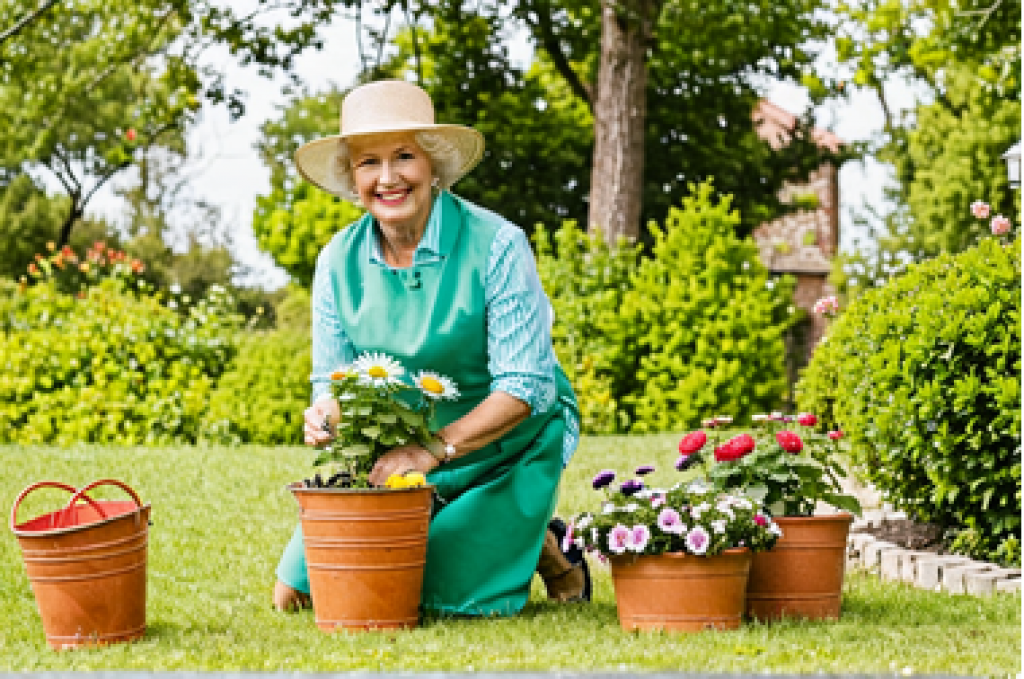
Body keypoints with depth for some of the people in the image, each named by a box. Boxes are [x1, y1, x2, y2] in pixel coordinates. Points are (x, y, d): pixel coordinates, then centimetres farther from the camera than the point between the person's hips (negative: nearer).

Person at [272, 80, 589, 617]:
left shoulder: (495, 245, -20)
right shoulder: (339, 260, -6)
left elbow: (527, 387, -24)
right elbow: (330, 381, 1)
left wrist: (435, 448, -36)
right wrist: (325, 417, -25)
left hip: (504, 450, -4)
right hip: (394, 455, 5)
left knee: (453, 601, -19)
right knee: (296, 593, -2)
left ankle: (544, 548, 12)